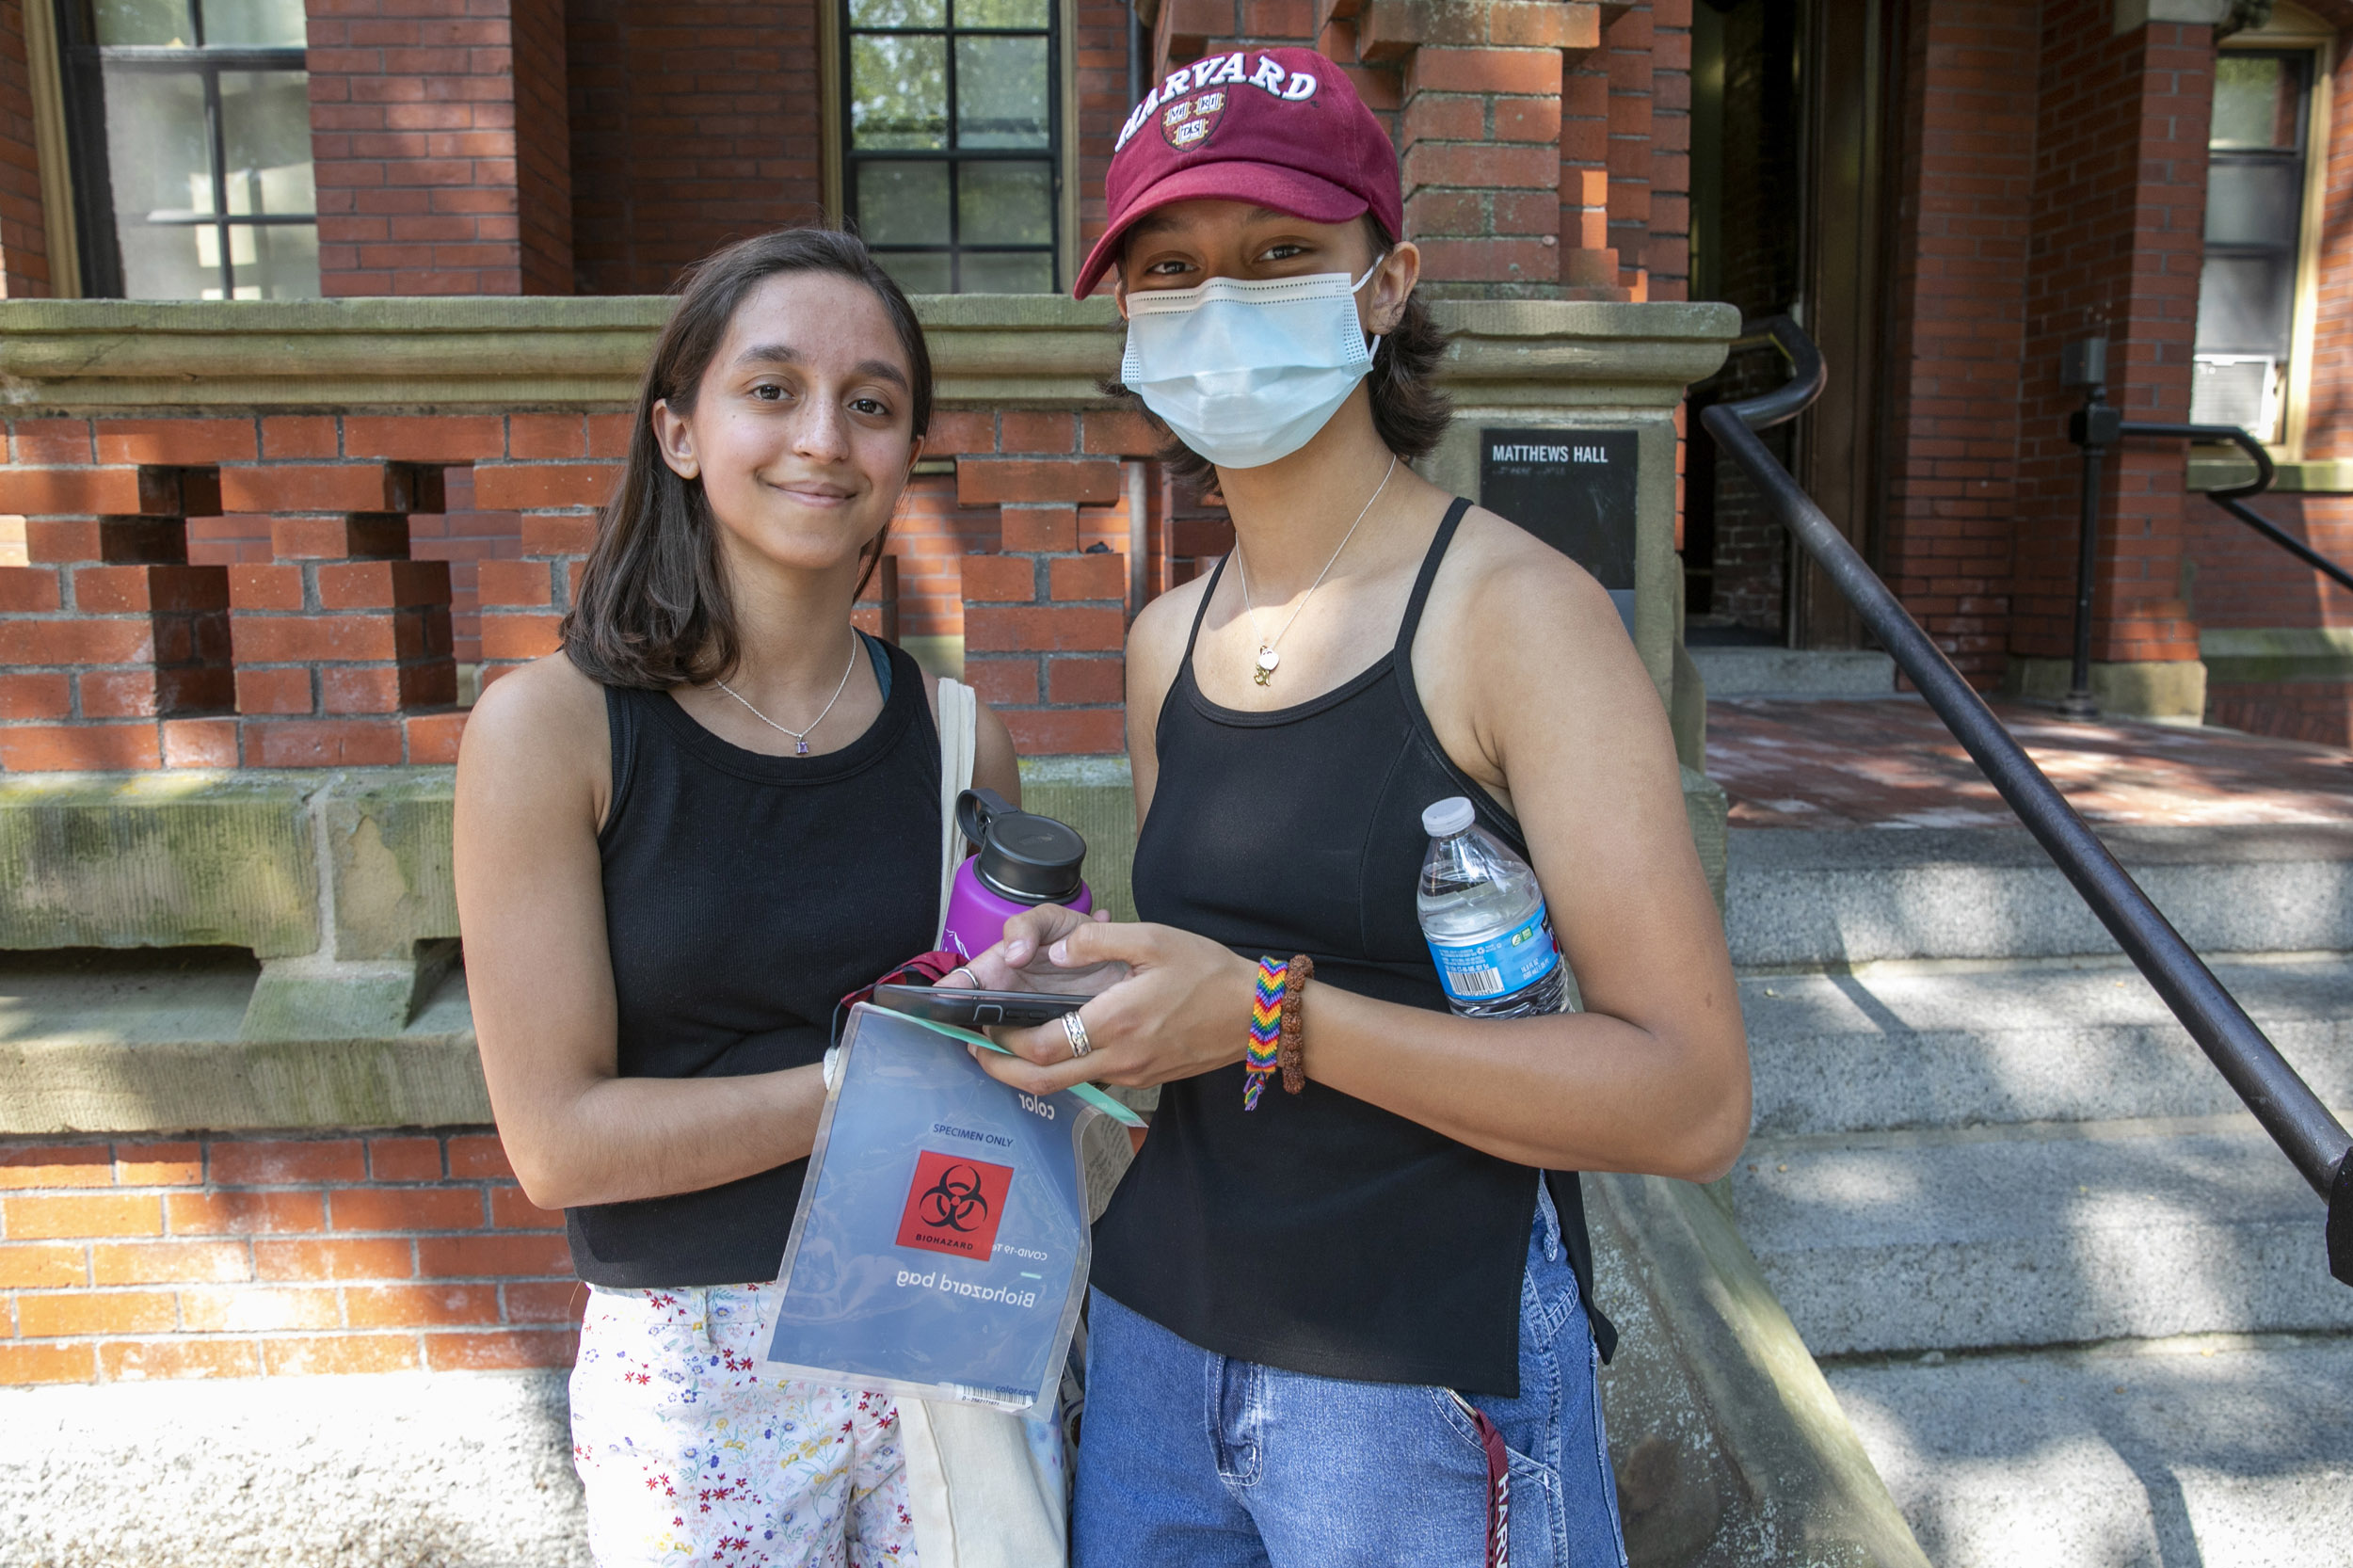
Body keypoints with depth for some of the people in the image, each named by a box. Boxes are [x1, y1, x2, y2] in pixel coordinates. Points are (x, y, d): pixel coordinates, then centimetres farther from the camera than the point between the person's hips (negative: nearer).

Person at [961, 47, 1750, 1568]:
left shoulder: (1518, 612, -15)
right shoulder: (1168, 641, 4)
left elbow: (1692, 1100, -19)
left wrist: (1270, 1015, -24)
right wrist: (1084, 967, -4)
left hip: (1421, 1382, -5)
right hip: (1155, 1332, 6)